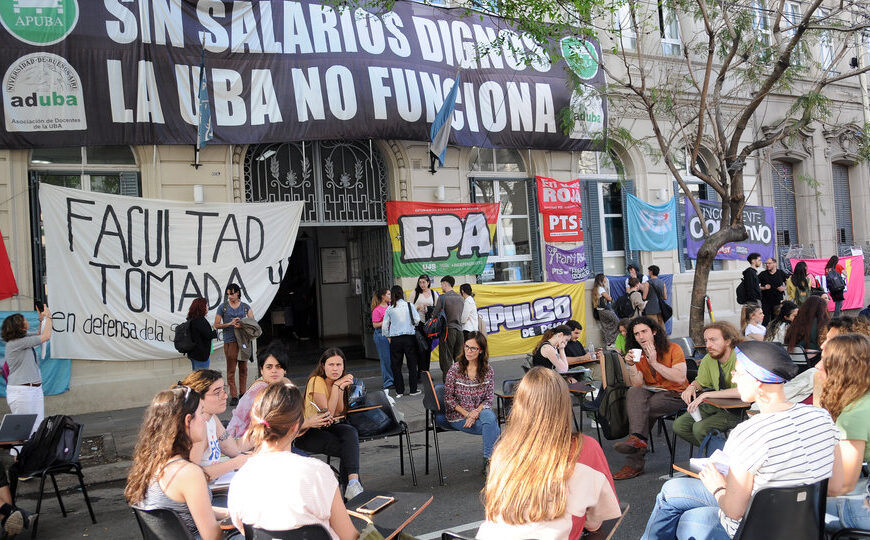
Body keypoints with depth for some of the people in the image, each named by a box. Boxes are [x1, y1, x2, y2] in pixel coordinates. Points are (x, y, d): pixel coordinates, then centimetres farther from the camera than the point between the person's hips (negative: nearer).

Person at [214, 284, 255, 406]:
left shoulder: (245, 307, 9)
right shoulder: (223, 307, 4)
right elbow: (216, 325, 4)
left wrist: (242, 325, -14)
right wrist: (230, 324, -10)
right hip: (230, 341, -2)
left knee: (243, 368, 6)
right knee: (231, 369, -4)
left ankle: (243, 394, 15)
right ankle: (233, 396, -1)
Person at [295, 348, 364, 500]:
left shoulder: (340, 381, 6)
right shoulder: (316, 381, -15)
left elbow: (339, 412, -2)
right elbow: (328, 412, -19)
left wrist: (341, 388, -14)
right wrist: (336, 386, -20)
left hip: (330, 426, 6)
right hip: (308, 431, -5)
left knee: (351, 432, -29)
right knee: (350, 449, -27)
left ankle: (352, 484, -35)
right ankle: (351, 483, -18)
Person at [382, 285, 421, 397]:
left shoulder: (389, 309, 0)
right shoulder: (409, 305, -2)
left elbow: (385, 326, 1)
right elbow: (417, 319, -1)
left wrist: (388, 337, 16)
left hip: (395, 339, 0)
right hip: (409, 337, 0)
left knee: (396, 366, 9)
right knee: (412, 364, 8)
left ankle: (399, 391, 11)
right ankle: (413, 390, 10)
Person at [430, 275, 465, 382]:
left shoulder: (442, 297, -8)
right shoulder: (460, 298, 11)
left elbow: (435, 314, -6)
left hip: (448, 330, -5)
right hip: (459, 330, 5)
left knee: (446, 358, -1)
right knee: (459, 358, 11)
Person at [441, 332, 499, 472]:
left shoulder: (487, 370, 1)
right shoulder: (455, 369, -6)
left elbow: (490, 397, 0)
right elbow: (448, 397, -5)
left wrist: (476, 412, -18)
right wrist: (467, 414, -14)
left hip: (481, 411, 2)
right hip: (458, 415, -2)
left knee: (490, 417, -34)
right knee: (494, 430, -24)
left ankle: (488, 460, -24)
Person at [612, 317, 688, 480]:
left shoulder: (673, 349, -6)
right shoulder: (638, 354, 6)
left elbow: (680, 378, -20)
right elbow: (637, 385, -4)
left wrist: (654, 363, -21)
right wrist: (631, 366, -21)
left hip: (675, 394, -4)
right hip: (651, 393, 4)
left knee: (637, 411, -27)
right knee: (633, 392, -30)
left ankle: (634, 464, -24)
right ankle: (638, 439, -41)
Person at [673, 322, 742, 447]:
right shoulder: (708, 359, -1)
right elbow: (700, 381, 18)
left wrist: (707, 394, -34)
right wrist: (692, 387, -8)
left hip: (739, 410, -7)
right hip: (718, 405, 7)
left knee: (700, 428, -24)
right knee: (679, 425, -6)